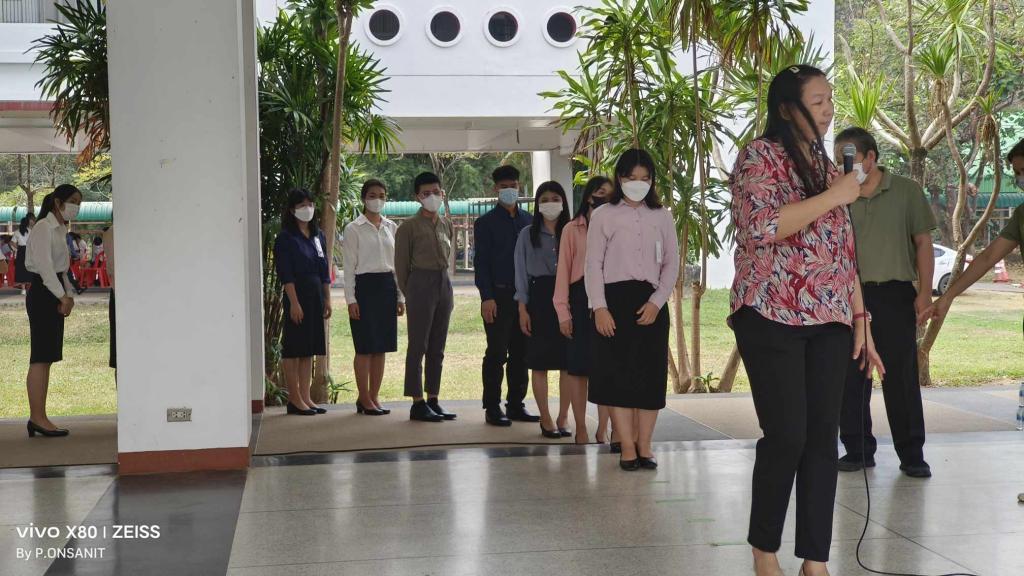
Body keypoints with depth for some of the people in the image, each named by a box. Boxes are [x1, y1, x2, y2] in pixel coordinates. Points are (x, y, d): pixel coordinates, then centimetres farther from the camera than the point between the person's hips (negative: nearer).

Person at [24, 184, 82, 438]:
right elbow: (44, 265, -19)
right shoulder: (43, 228, -10)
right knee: (41, 357, -9)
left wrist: (69, 294, 7)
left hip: (54, 295, 9)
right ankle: (38, 418, -8)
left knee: (46, 358, 8)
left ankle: (38, 418, 11)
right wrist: (62, 296, -21)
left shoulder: (60, 229, 19)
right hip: (42, 294, -9)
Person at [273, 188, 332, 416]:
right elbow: (285, 275, -12)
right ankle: (295, 399, 3)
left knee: (309, 349, 10)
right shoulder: (285, 238, -7)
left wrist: (327, 299, 11)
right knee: (293, 348, -2)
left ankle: (306, 397, 15)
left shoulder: (318, 235, 13)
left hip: (316, 296, 7)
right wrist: (294, 303, -18)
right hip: (297, 296, -7)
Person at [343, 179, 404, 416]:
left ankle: (374, 397, 14)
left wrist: (400, 296, 10)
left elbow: (397, 264, 15)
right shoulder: (354, 229, -3)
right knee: (365, 347, -3)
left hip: (387, 286, 5)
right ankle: (365, 399, 4)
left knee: (381, 347, 6)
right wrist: (351, 299, -10)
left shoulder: (392, 228, 12)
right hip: (365, 286, -5)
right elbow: (349, 266, -4)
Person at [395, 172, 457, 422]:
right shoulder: (409, 226, -5)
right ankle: (417, 403, -2)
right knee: (418, 345, -4)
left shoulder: (446, 224, 13)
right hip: (421, 284, -6)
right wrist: (409, 293, 2)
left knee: (437, 347, 9)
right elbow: (401, 263, -2)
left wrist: (443, 280, 15)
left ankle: (433, 400, 15)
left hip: (444, 283, 6)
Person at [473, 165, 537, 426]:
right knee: (496, 353, -2)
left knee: (521, 353, 8)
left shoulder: (528, 221, 13)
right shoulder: (485, 223, 1)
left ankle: (516, 405, 17)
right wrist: (487, 297, -12)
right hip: (499, 296, -4)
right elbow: (480, 262, -3)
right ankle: (492, 408, 4)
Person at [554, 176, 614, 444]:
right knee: (578, 365, 2)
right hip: (580, 299, -1)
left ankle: (603, 429, 8)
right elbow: (563, 270, 2)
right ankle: (580, 427, 12)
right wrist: (563, 311, -4)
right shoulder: (572, 230, 5)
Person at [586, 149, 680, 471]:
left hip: (651, 303, 2)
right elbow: (593, 266, 1)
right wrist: (599, 307, -10)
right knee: (616, 374, -5)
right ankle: (628, 448, -1)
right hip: (615, 300, -2)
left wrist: (657, 301, -6)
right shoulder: (603, 215, 4)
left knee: (650, 375, 1)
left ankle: (644, 446, 8)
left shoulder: (662, 217, 10)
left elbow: (672, 264, 8)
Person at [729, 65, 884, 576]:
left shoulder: (826, 165, 17)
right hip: (773, 317, -6)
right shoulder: (760, 155, -3)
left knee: (823, 438, 2)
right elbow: (761, 227, -19)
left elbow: (843, 252, 18)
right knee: (787, 436, -7)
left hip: (829, 321, 6)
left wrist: (861, 319, 12)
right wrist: (832, 198, -15)